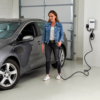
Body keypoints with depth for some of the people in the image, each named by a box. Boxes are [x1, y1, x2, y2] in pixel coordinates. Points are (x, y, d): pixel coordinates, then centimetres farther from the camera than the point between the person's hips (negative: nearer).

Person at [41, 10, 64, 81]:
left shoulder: (59, 25, 0)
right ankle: (47, 75, 9)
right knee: (47, 59, 0)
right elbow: (44, 34, 7)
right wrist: (42, 44, 3)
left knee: (57, 59, 4)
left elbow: (62, 34, 2)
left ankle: (59, 74, 21)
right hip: (48, 43, 2)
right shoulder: (46, 25, 4)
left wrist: (60, 41, -16)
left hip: (55, 43, -2)